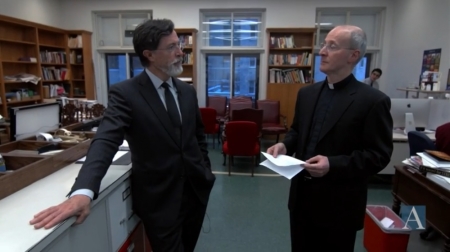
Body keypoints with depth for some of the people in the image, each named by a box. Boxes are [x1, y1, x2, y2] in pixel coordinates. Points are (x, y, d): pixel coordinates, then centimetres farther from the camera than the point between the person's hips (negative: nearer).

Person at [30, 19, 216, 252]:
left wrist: (205, 173, 10)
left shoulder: (187, 91, 3)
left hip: (196, 190, 6)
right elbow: (105, 141, -26)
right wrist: (82, 191, -40)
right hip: (159, 199, -5)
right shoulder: (125, 93, -14)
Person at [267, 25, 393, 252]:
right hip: (302, 196, 6)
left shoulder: (373, 100, -13)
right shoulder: (307, 93, 6)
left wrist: (334, 165, -25)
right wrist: (285, 145, -6)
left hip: (339, 204, -5)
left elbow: (379, 155, -13)